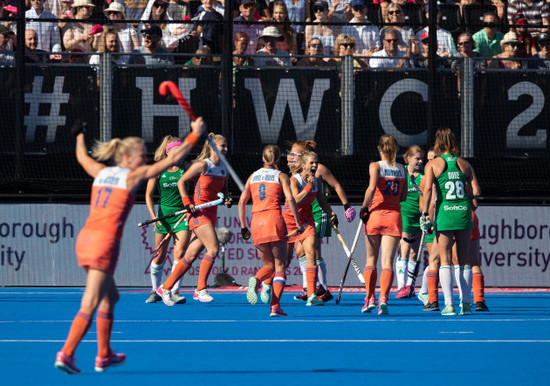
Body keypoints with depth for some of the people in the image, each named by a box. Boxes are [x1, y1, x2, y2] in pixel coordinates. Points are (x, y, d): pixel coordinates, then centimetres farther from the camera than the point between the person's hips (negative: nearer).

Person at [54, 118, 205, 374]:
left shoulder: (101, 172, 14)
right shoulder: (132, 176, -2)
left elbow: (82, 157, 37)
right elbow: (171, 160, 0)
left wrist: (80, 136, 56)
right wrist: (194, 136, 8)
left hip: (85, 237, 8)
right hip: (105, 241, -8)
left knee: (109, 296, 21)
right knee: (90, 304, -10)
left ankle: (104, 356, 26)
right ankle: (66, 354, -19)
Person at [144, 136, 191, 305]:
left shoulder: (186, 167, 1)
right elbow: (148, 195, 1)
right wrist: (153, 216, -10)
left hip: (183, 215, 0)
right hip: (164, 214, 0)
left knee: (179, 253, -13)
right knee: (159, 257, 5)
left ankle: (174, 291, -8)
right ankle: (156, 291, 20)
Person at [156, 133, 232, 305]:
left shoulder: (224, 168, 11)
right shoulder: (202, 165, -9)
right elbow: (181, 182, -4)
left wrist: (226, 199, 2)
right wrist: (187, 202, -14)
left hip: (211, 214, 7)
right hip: (198, 212, -7)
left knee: (191, 255, 6)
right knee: (213, 248, -19)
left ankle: (166, 288, 15)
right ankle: (201, 289, -11)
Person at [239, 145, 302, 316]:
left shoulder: (253, 176, 16)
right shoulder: (281, 176, 6)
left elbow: (242, 201, 13)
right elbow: (290, 199, -6)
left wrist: (243, 226, 18)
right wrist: (298, 223, -4)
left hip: (256, 222, 3)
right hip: (274, 219, -3)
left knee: (269, 265, 15)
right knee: (280, 266, 2)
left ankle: (256, 280, -20)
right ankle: (275, 306, -12)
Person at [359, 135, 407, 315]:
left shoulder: (376, 165, -3)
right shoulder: (402, 169, 7)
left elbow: (372, 188, -19)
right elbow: (403, 196, 10)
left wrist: (364, 207, -9)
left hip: (375, 214, -2)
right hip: (394, 217, 2)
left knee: (371, 260, 13)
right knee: (387, 262, -3)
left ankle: (370, 298, 11)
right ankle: (383, 297, -20)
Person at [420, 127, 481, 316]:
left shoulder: (432, 164, 0)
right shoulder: (464, 164, 8)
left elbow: (427, 189, -11)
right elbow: (476, 191, 3)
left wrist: (424, 214, -9)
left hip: (444, 213, -3)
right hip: (463, 212, 3)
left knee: (445, 260, 0)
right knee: (463, 260, 11)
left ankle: (449, 304, -7)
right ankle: (466, 303, 10)